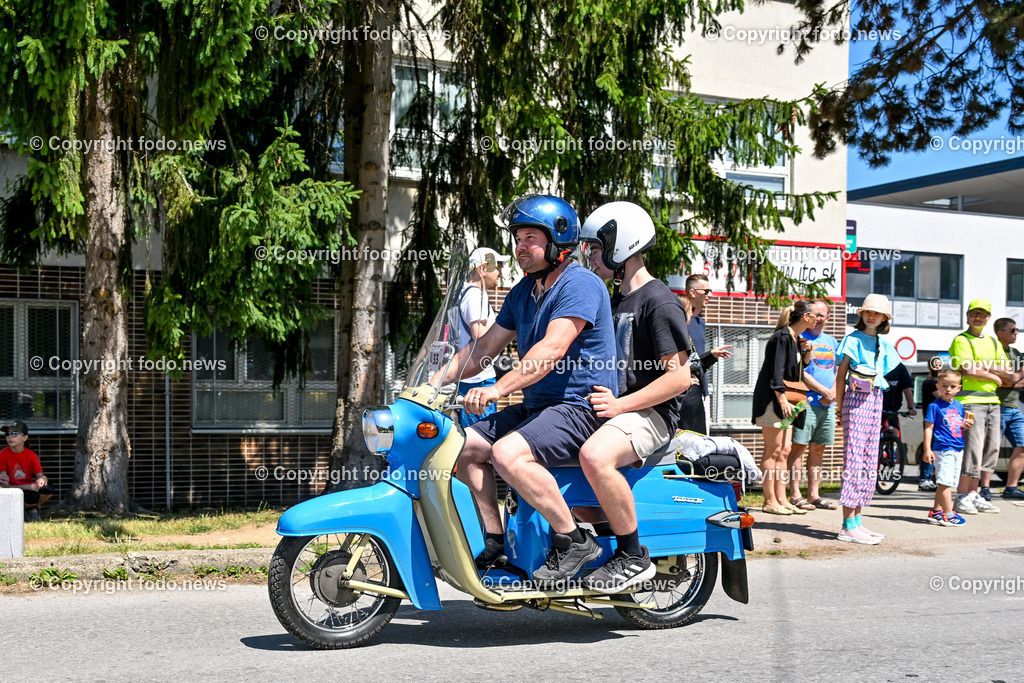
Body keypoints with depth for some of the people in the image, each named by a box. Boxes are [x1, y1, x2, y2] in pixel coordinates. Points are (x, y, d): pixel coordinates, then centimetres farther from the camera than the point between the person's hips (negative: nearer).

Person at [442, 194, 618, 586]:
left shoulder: (580, 284, -14)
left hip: (581, 406, -10)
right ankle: (496, 544, 4)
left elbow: (552, 350, -27)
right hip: (536, 406, 10)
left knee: (507, 455, -30)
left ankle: (575, 540, -18)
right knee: (463, 446, 0)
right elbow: (485, 347, 20)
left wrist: (497, 389, -35)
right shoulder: (524, 290, 16)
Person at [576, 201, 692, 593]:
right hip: (617, 408, 10)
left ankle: (634, 557, -23)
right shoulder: (617, 303, 21)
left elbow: (679, 377, -17)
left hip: (651, 413, -10)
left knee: (595, 456, -37)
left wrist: (621, 405, -21)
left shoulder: (659, 302, -9)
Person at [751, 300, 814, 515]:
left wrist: (806, 351, 7)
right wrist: (782, 399, -24)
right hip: (772, 400, -9)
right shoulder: (782, 337, -13)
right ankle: (770, 501, -5)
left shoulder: (796, 339, 15)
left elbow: (802, 366, 25)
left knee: (784, 451, 7)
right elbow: (776, 372, -18)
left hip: (785, 401, 9)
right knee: (773, 450, -8)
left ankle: (781, 499, 10)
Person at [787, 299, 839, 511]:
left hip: (828, 404, 6)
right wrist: (823, 390, -12)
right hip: (807, 400, -6)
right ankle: (795, 495, -5)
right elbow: (799, 372, -9)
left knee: (818, 448, 8)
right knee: (799, 446, -7)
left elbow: (838, 371, 17)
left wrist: (833, 392, -2)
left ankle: (813, 494, 13)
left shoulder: (832, 341, 19)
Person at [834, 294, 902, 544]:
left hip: (876, 399, 7)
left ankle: (856, 521, 12)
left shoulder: (883, 344, 16)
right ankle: (849, 526, -11)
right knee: (854, 460, -10)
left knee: (869, 463, 7)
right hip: (856, 398, -7)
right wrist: (839, 406, -5)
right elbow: (841, 374, -2)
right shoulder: (853, 338, -1)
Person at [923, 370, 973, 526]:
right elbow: (928, 428, -8)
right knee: (945, 482, -11)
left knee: (944, 483, 11)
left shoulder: (959, 406, 14)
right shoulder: (934, 406, -6)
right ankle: (948, 514, -9)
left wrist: (966, 425, 2)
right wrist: (927, 449, -14)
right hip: (943, 448, -7)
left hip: (958, 449, 7)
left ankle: (936, 512, 19)